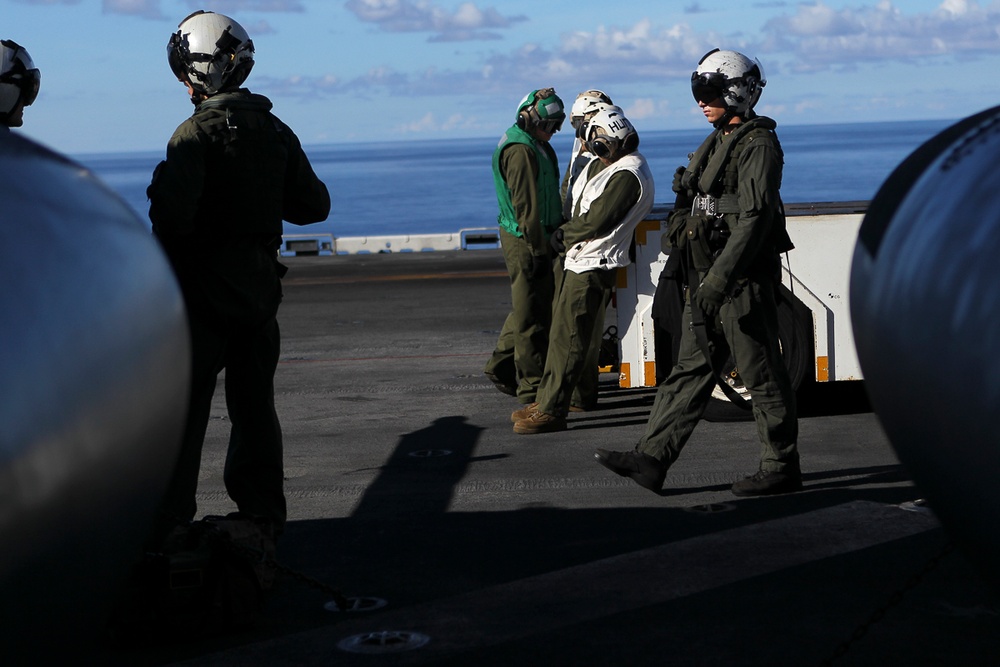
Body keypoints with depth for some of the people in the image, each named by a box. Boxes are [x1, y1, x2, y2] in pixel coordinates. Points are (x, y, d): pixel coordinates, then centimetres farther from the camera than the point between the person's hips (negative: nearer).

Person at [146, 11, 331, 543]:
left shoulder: (196, 133, -15)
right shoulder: (275, 131, 4)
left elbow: (172, 214, -26)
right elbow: (314, 205, 9)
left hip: (204, 285, -6)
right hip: (260, 282, 6)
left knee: (186, 404, 1)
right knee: (254, 401, 14)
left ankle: (169, 517, 3)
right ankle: (262, 511, 19)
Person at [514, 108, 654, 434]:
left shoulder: (627, 175, -16)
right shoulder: (599, 165, 15)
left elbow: (597, 221, -19)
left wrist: (564, 235, -4)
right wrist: (567, 234, 1)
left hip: (594, 265, -10)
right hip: (579, 259, 10)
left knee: (568, 336, -9)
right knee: (562, 331, 13)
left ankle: (551, 411, -7)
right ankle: (546, 400, 20)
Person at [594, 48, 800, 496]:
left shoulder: (758, 146, -13)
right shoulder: (717, 144, 17)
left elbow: (755, 219, -22)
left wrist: (718, 278, -27)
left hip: (744, 280, -10)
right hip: (710, 278, 10)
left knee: (762, 375, -2)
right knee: (691, 370, 8)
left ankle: (781, 469, 7)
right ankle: (651, 459, 7)